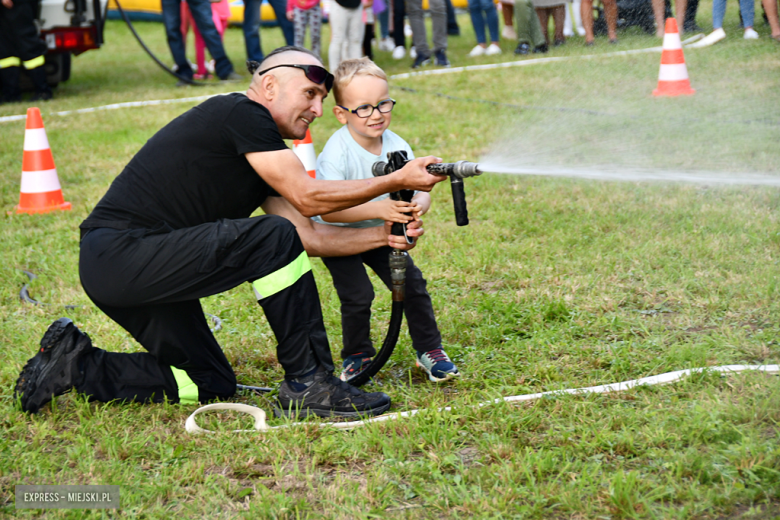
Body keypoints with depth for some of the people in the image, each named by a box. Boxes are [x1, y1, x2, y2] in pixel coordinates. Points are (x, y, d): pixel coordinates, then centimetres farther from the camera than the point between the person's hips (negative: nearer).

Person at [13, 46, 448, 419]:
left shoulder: (264, 157, 18)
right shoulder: (240, 113, -10)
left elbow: (308, 237, 14)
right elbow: (307, 197, -15)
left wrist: (384, 236, 5)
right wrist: (398, 180, -10)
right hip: (120, 254, -11)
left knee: (210, 385, 15)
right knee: (276, 240, -19)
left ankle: (75, 364, 17)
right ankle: (309, 384, -11)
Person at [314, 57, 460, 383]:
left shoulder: (397, 147, -15)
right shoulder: (337, 152, -30)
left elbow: (420, 191, -15)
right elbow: (327, 210, -38)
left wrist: (417, 207, -40)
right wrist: (378, 209, -49)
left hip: (380, 232, 4)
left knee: (411, 283, -4)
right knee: (357, 293, -16)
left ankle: (429, 349, 17)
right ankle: (357, 355, 11)